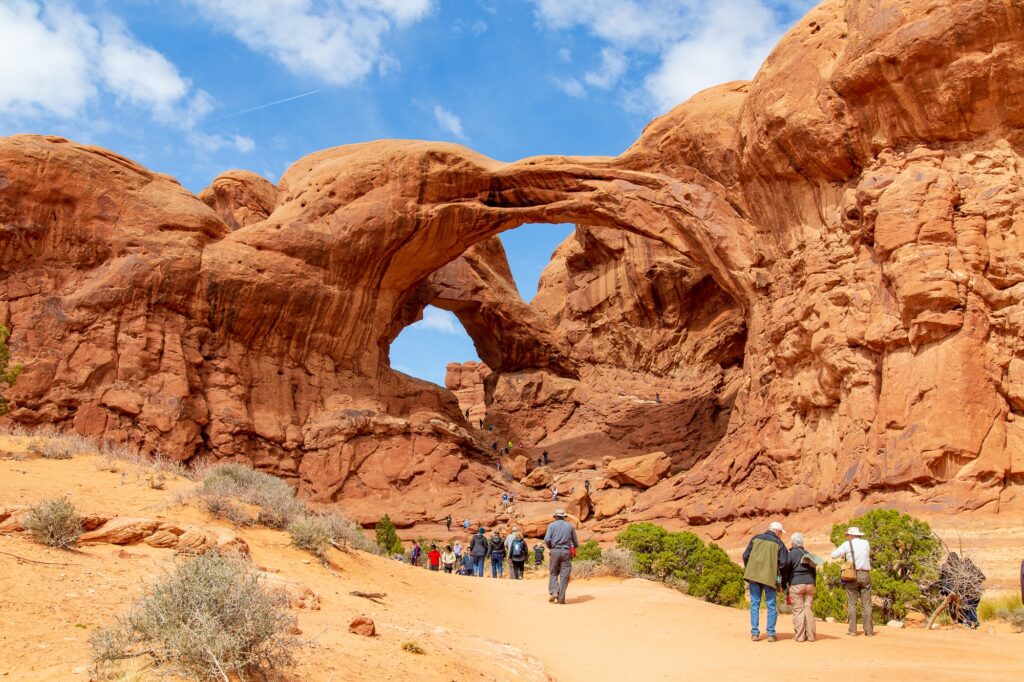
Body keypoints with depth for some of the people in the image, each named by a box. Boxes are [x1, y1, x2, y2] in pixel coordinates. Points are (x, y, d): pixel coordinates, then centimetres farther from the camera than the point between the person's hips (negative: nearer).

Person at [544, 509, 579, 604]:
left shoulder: (551, 525, 5)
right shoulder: (570, 526, 12)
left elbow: (547, 539, -8)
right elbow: (576, 543, 13)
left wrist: (550, 547, 11)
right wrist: (573, 547, 34)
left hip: (555, 551, -1)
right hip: (566, 552, 1)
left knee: (553, 573, 11)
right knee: (564, 575, 2)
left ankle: (553, 592, -10)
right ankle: (561, 598, -3)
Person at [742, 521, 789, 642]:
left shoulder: (756, 538, 8)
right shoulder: (778, 543, 1)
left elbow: (745, 555, 5)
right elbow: (784, 562, -5)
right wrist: (778, 572, 13)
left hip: (753, 575, 2)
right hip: (769, 577, -2)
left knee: (755, 604, 8)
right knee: (771, 605, 8)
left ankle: (755, 633, 6)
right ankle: (771, 633, 5)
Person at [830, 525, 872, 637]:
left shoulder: (847, 545, -3)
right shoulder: (866, 543, 7)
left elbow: (833, 555, -5)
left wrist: (843, 553, 14)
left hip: (852, 575, -2)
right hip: (865, 575, 2)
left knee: (852, 603, 4)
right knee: (866, 604, 5)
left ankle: (852, 630, 2)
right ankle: (868, 630, 4)